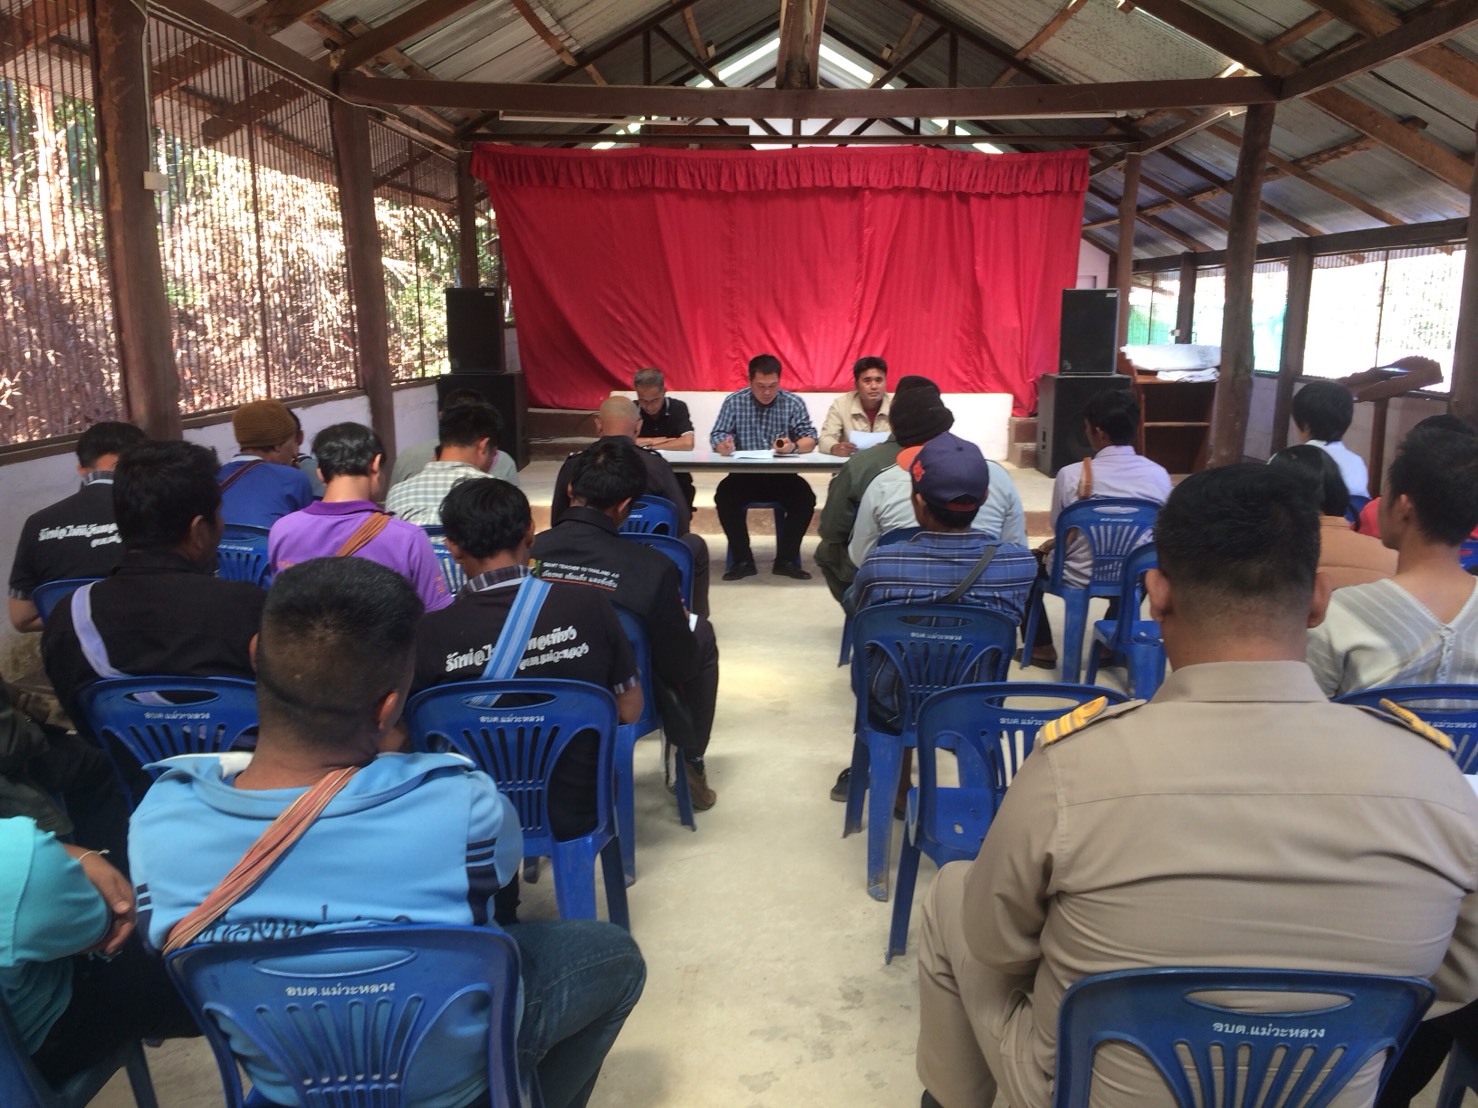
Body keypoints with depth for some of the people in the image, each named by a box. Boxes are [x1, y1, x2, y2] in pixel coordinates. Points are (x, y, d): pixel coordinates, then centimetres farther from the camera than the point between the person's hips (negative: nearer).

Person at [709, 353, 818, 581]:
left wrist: (793, 447, -31)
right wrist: (722, 445, -30)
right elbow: (716, 435, -3)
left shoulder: (794, 403, 0)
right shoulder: (733, 402, 0)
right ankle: (742, 560, -14)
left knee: (806, 498, -26)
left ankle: (786, 559, -11)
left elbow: (810, 439, -5)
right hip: (744, 475, 0)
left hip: (782, 476, 0)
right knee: (724, 497, -28)